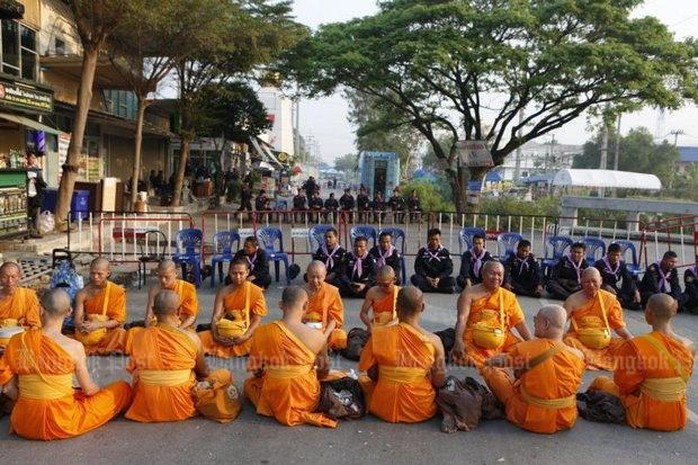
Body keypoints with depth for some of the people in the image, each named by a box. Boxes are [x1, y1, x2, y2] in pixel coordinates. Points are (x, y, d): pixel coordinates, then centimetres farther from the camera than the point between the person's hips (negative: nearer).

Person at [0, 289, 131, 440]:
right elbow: (88, 389, -5)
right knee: (123, 388, 10)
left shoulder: (17, 341, -9)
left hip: (24, 424, 4)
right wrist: (102, 390, 18)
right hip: (63, 423, -4)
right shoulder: (74, 346, -17)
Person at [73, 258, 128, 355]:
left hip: (109, 331, -1)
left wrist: (98, 325, -24)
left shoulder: (117, 291, -6)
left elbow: (118, 320, -8)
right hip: (88, 334, 2)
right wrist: (81, 326, -31)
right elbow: (77, 319, -6)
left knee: (120, 333, -34)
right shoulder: (83, 293, -1)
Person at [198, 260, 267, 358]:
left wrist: (245, 336, -23)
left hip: (245, 334, -2)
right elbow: (216, 316, -2)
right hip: (224, 333, 2)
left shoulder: (256, 292, -4)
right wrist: (215, 335, -21)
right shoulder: (223, 292, 4)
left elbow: (257, 319, -7)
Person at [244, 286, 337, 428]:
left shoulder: (263, 332, -14)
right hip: (307, 399, 1)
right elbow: (323, 372, 0)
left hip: (275, 399, -1)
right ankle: (304, 411, 14)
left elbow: (255, 371, -1)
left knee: (249, 383, 31)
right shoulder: (317, 336, -16)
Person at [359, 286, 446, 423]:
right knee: (447, 386, 31)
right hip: (422, 410, 2)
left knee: (362, 380, 27)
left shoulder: (378, 335, -14)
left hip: (384, 408, -2)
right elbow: (440, 382, -9)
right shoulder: (434, 341, -17)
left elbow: (372, 374, -4)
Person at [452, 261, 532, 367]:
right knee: (464, 359, -29)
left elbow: (520, 322, 10)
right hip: (474, 342, -4)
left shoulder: (509, 297, 12)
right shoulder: (470, 293, 0)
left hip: (502, 342, 4)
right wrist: (458, 341, -25)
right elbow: (462, 318, -10)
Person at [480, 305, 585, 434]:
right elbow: (575, 386, 7)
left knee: (489, 369, 10)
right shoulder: (578, 356, -12)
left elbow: (499, 361, -3)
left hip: (530, 421, -5)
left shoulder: (525, 349, -21)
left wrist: (488, 362, 24)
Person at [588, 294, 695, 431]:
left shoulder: (636, 346, -25)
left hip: (648, 417, -6)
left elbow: (623, 384, -11)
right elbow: (684, 378, 9)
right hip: (679, 419, 6)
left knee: (601, 381, 16)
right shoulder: (689, 346, -8)